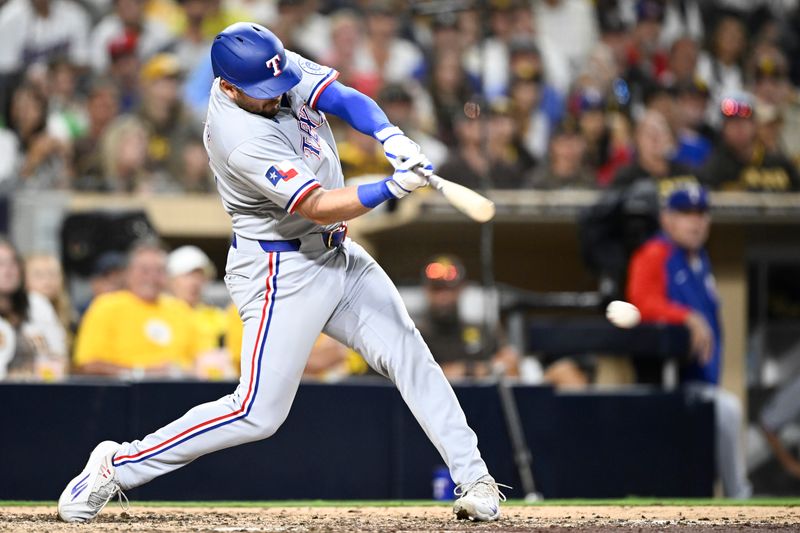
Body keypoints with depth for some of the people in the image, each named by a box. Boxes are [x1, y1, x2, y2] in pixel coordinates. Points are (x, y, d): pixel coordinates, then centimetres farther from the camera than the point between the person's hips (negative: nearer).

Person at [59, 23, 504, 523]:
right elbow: (319, 206, -29)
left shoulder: (279, 70, -5)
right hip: (282, 271, -8)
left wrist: (392, 136, -30)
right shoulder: (241, 140, -28)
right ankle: (117, 466, 0)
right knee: (258, 413, -9)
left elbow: (346, 99, -10)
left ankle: (472, 478, 5)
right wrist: (392, 188, -40)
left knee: (409, 354, 0)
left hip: (337, 255, 8)